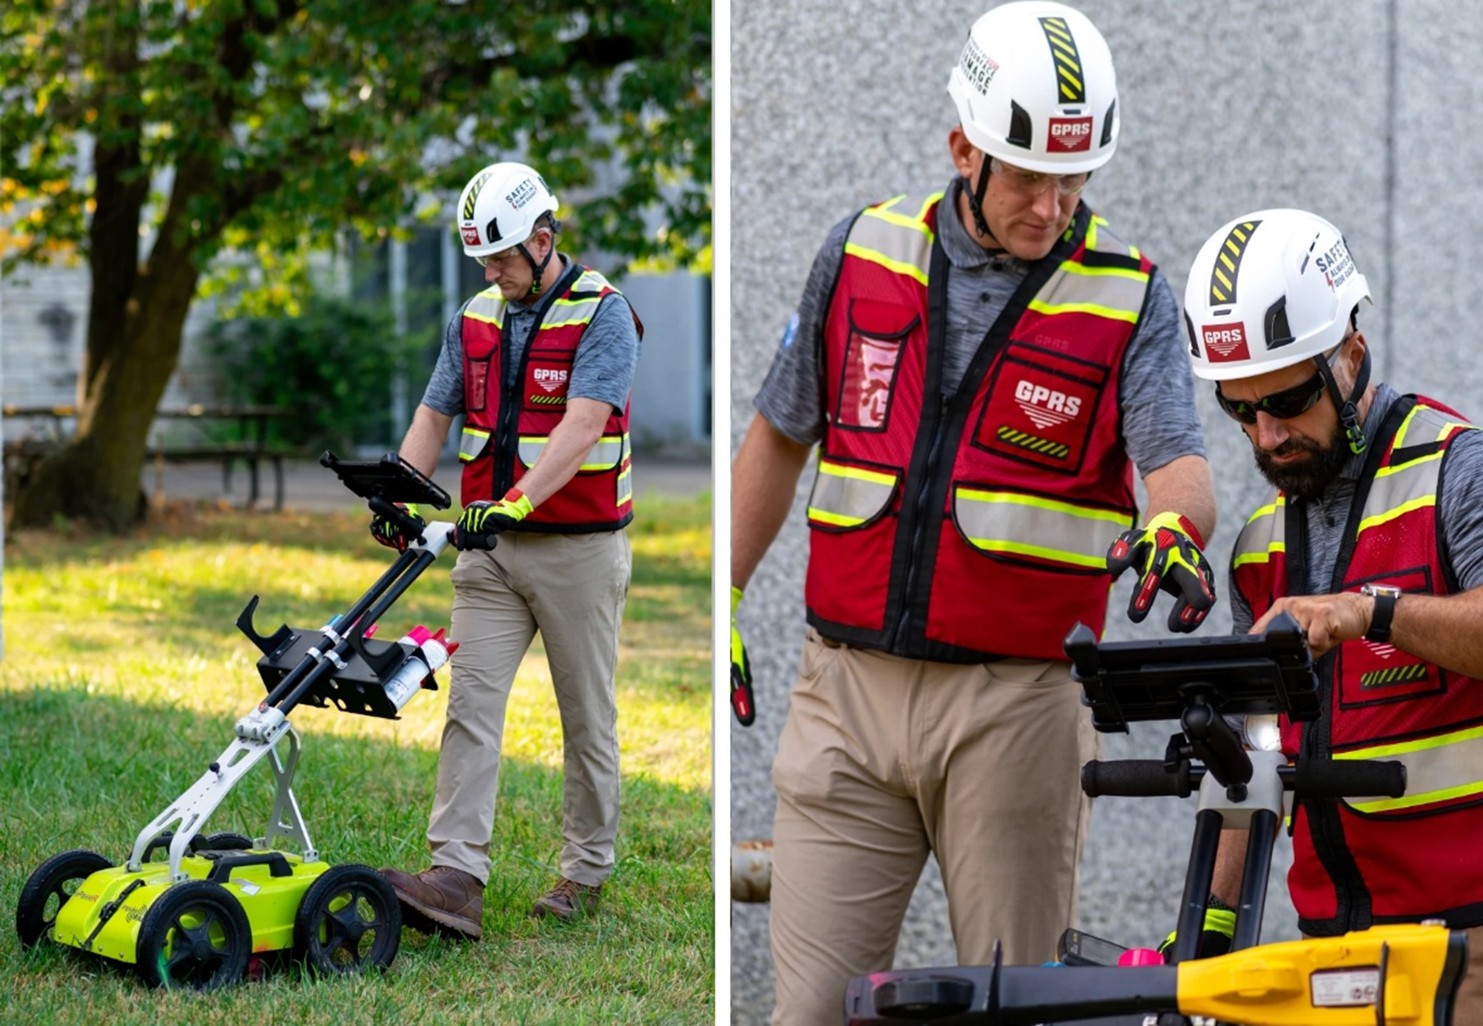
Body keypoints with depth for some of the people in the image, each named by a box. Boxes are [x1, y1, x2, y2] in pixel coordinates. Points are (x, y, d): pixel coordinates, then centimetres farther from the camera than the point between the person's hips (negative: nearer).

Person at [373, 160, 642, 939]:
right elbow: (434, 416, 9)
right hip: (490, 549, 5)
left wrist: (517, 502, -34)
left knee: (587, 719, 7)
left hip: (578, 548, -5)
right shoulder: (475, 320, 8)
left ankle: (586, 870, 21)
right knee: (471, 707, -6)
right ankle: (456, 880, -11)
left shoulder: (600, 315, -12)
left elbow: (580, 429, -23)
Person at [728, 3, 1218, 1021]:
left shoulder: (1129, 296, -1)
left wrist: (1175, 528, -38)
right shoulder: (863, 251, 6)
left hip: (1018, 706, -2)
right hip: (848, 687, 2)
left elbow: (1179, 461, -14)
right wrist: (716, 604, 14)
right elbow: (780, 437, 16)